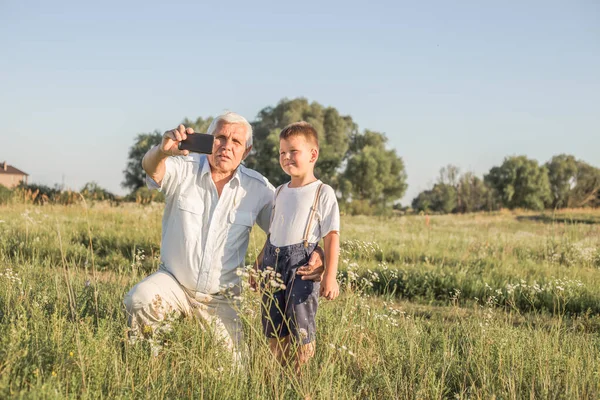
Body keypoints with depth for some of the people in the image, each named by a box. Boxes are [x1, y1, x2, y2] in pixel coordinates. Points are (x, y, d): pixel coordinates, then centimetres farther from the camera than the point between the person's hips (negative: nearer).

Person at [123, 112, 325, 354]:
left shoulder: (257, 188, -5)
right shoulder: (184, 170, -10)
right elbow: (152, 168, -31)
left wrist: (313, 254, -23)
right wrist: (162, 151, -57)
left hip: (221, 298, 2)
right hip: (174, 282, -2)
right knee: (139, 301, -31)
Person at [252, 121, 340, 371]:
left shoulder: (323, 193, -3)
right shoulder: (280, 192, 15)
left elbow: (331, 236, -8)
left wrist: (330, 276, -15)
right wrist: (258, 266, 23)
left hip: (301, 263, -6)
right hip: (273, 261, 6)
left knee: (300, 330, -7)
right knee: (273, 331, 8)